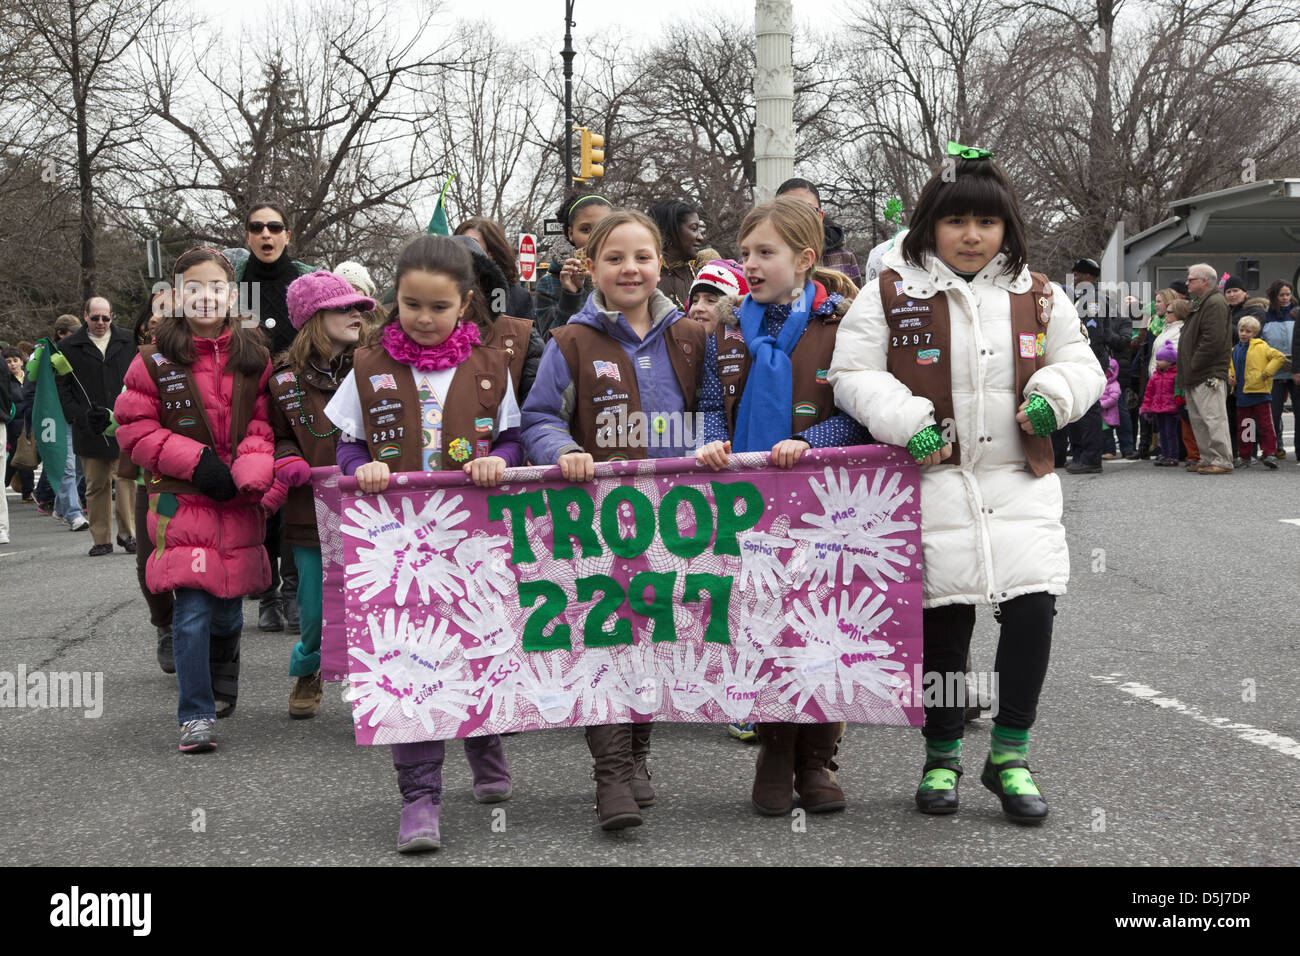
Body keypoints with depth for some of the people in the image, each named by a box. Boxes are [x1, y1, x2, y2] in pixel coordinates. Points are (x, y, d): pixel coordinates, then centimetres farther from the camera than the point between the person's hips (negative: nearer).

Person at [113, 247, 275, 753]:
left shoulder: (253, 359, 6)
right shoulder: (155, 362, -2)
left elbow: (264, 425, 7)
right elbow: (134, 428, -2)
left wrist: (248, 474, -12)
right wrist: (196, 461, -12)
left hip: (238, 503, 3)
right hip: (182, 502, -3)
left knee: (228, 609, 11)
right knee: (192, 610, -10)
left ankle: (222, 688, 40)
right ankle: (196, 716, -1)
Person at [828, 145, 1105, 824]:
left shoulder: (1038, 296, 9)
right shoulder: (891, 293, 0)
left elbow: (1080, 365, 16)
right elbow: (851, 376, -1)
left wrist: (1053, 396, -6)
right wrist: (907, 424, -14)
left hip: (1021, 482, 2)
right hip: (934, 482, -2)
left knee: (1033, 604, -11)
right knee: (944, 620, 2)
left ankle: (1010, 754, 6)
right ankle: (942, 757, 20)